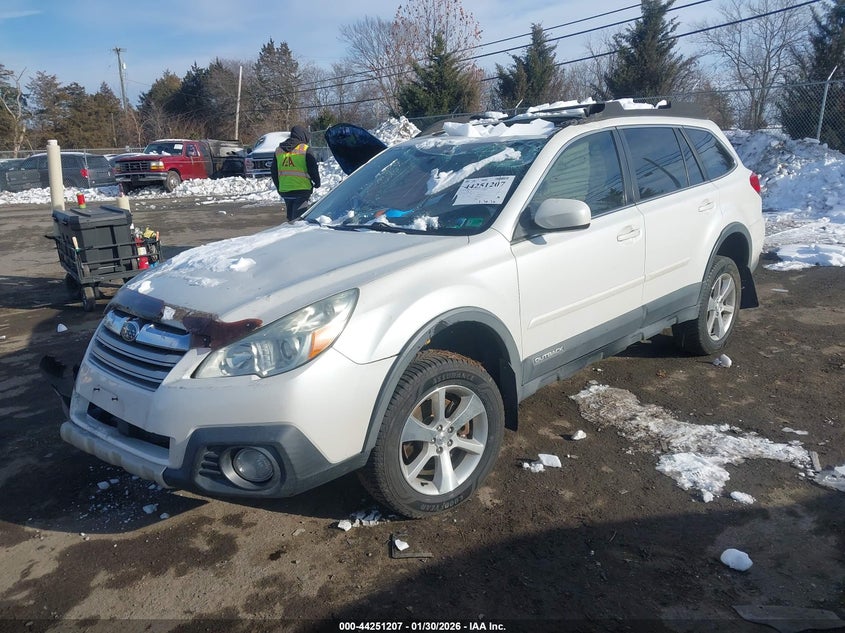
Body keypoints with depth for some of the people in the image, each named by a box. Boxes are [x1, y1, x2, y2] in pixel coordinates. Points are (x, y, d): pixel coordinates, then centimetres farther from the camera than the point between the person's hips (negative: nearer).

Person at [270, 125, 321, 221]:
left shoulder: (279, 150, 12)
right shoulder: (305, 149, -6)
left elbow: (273, 170, 16)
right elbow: (313, 169, -6)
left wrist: (279, 187, 25)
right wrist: (317, 182, 11)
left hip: (284, 191, 6)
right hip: (301, 190, -6)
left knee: (290, 218, 18)